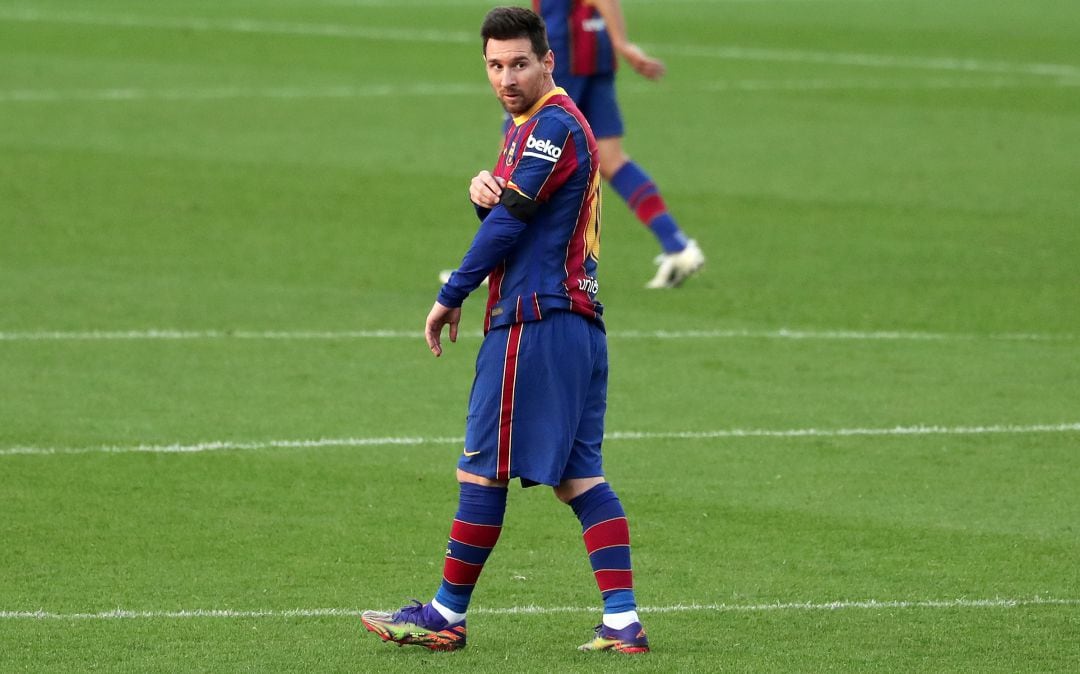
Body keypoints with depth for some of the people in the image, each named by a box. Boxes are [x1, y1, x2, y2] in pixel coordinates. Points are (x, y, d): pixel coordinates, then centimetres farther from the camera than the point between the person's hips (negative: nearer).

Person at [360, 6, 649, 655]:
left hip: (533, 319, -10)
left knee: (483, 469, -3)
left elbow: (508, 225, -14)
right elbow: (507, 215, 21)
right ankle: (624, 621, -1)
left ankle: (446, 616, 3)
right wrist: (485, 191, -3)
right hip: (578, 318, 10)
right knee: (578, 474, 6)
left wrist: (450, 298, -5)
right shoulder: (528, 124, 21)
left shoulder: (552, 125, -11)